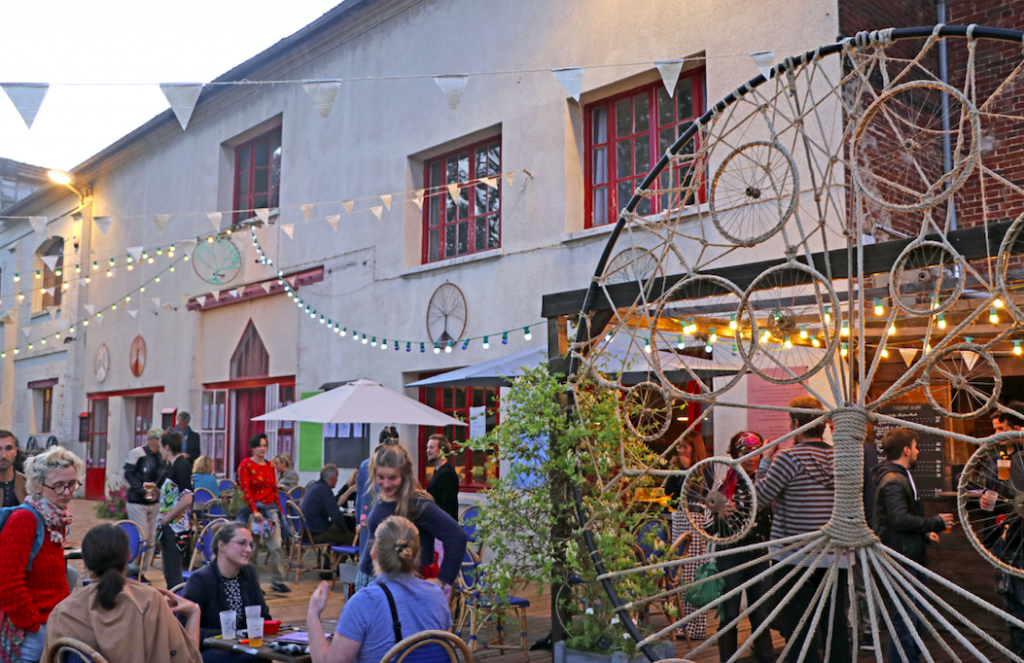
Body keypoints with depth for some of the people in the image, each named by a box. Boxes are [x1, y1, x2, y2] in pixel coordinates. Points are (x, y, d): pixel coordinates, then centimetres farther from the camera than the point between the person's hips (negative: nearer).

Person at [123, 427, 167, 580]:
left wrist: (156, 491, -4)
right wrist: (143, 491, -16)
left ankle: (142, 573, 16)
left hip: (154, 503, 6)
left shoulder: (161, 457, 9)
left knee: (151, 540, 6)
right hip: (137, 503, -6)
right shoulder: (136, 453, -9)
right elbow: (128, 475, -11)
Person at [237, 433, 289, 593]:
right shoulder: (246, 464, -4)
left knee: (276, 546, -4)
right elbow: (245, 490, -10)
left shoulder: (270, 466, 12)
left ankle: (278, 581, 2)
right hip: (253, 509, -4)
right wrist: (254, 511, -16)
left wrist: (280, 509, 15)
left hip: (270, 508, 4)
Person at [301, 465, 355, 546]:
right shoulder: (325, 490, -19)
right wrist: (345, 529, -5)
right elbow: (337, 515, -21)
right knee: (351, 536, -8)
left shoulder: (312, 485, 10)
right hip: (317, 534, -10)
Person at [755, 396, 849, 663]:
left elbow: (759, 498, -9)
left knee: (800, 627, 2)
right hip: (835, 556, 5)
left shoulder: (789, 458, -13)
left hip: (797, 556, -5)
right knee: (836, 624, 14)